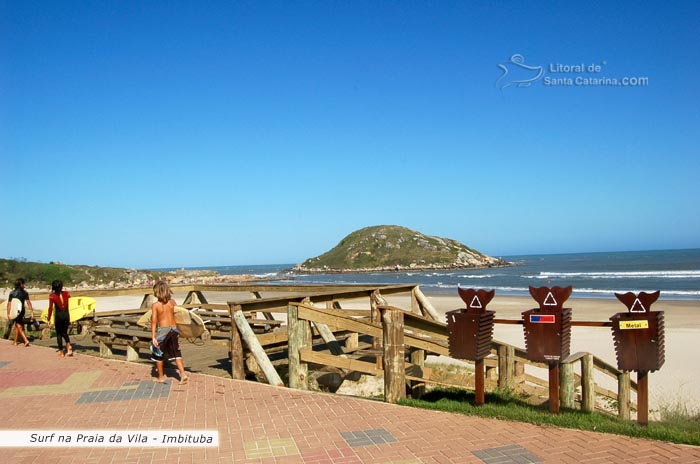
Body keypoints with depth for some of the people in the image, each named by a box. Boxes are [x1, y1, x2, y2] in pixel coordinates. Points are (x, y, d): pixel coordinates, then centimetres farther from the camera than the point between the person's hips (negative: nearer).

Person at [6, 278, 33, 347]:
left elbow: (9, 304, -6)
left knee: (19, 327, -2)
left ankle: (26, 340, -15)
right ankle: (15, 342, 25)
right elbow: (28, 303, -6)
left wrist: (8, 314, -2)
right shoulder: (25, 292, -5)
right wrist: (32, 312, -2)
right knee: (16, 326, 18)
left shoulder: (12, 293, -6)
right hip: (22, 311, 2)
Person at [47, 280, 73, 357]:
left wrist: (49, 319, 2)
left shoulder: (52, 296, -5)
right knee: (65, 332, 20)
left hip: (58, 316, -3)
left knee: (59, 333, 10)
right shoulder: (66, 294, 3)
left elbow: (50, 308, -4)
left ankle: (61, 351, 13)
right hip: (66, 315, 3)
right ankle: (68, 346, -3)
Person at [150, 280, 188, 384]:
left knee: (158, 354, 16)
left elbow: (154, 321, -14)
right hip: (173, 329, 3)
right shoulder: (172, 302, -3)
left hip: (162, 330, -3)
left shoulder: (155, 305, -11)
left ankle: (161, 377, 25)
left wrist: (153, 337, -15)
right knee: (176, 353, 11)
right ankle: (183, 374, -1)